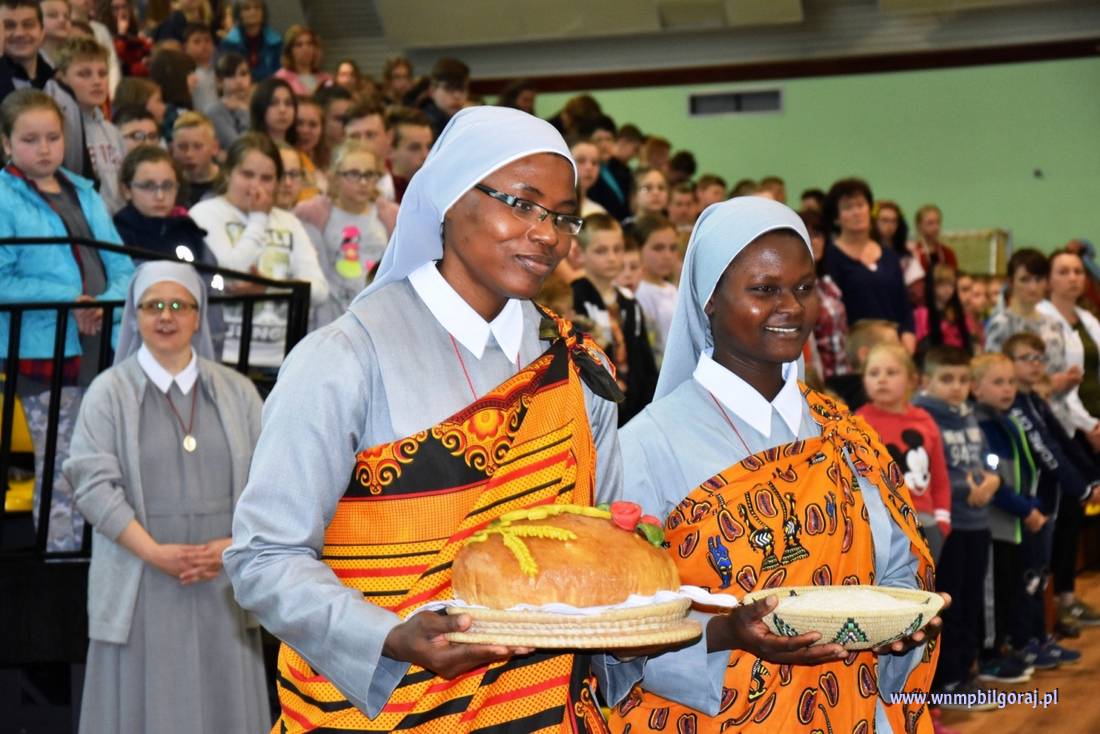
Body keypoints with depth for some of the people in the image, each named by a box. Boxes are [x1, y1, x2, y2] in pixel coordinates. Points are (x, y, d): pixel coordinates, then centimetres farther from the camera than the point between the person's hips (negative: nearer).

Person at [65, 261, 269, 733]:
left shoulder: (236, 392, 9)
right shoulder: (109, 393, 1)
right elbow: (94, 484, -7)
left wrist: (234, 544, -11)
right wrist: (155, 552, -16)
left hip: (222, 584, 2)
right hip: (141, 587, -2)